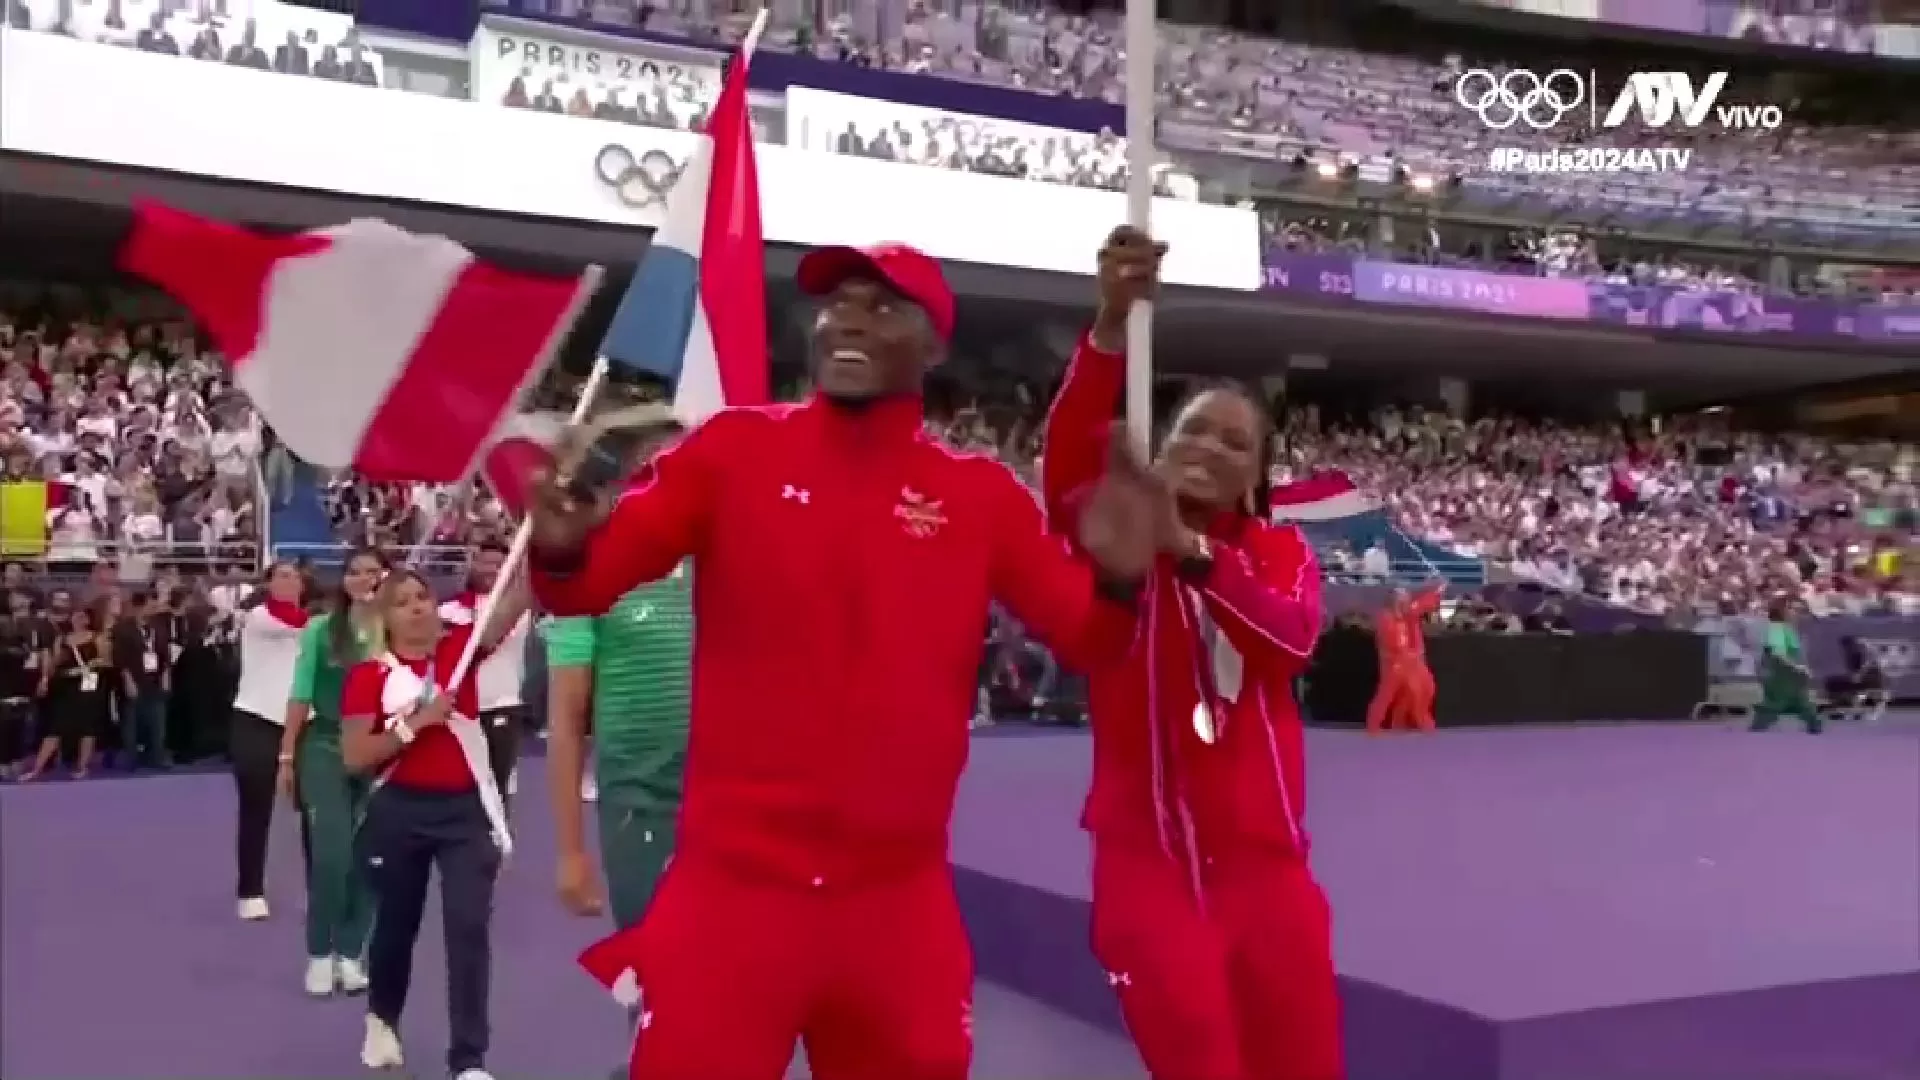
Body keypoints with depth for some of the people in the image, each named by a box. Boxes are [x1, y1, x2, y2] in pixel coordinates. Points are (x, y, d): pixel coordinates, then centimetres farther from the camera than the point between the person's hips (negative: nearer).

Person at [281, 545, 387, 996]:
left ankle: (350, 952, 19)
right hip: (325, 748, -1)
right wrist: (286, 757, 0)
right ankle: (320, 953, 13)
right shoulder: (321, 630, -1)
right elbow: (301, 696, 1)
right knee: (330, 854, -4)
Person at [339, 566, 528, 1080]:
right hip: (400, 811, 0)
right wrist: (417, 722, -17)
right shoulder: (369, 674, -3)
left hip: (465, 806, 0)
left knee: (469, 928, -6)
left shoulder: (459, 645, 0)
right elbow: (355, 758, -9)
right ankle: (382, 1022, 46)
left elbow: (519, 599, -14)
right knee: (397, 923, 18)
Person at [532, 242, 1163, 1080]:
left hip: (901, 899, 2)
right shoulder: (734, 448, -2)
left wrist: (1116, 580, -20)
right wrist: (560, 551, -25)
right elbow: (593, 580, -2)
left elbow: (1084, 637, 2)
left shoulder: (982, 494, 2)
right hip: (733, 883, -2)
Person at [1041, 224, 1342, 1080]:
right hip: (1147, 859, -3)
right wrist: (1113, 322, -37)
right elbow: (1070, 449, -22)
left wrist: (1189, 548, -31)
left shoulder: (1283, 552, 7)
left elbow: (1293, 639, -16)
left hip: (1264, 858, 3)